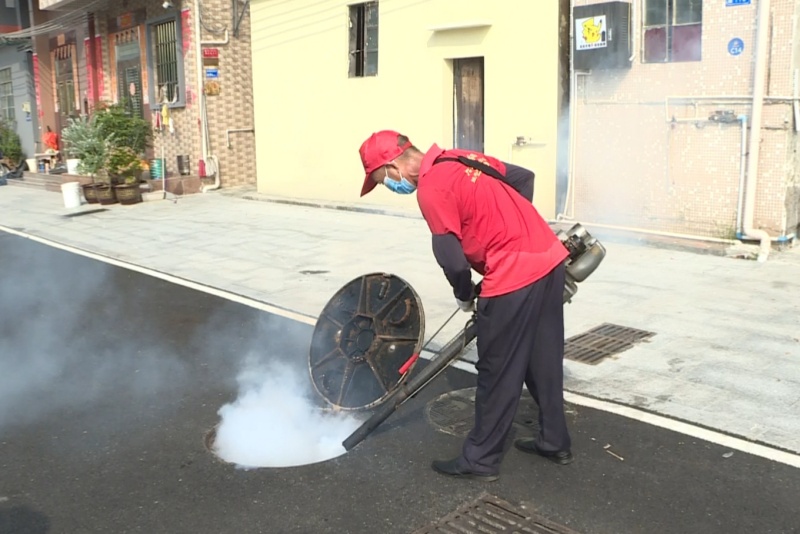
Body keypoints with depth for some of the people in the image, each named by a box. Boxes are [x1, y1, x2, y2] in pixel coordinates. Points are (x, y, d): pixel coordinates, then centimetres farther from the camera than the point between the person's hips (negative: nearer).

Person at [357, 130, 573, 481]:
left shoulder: (430, 189, -14)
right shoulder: (462, 159, 12)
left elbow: (452, 260, -15)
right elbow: (523, 177, 21)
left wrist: (464, 296, 5)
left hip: (515, 278, -9)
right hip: (549, 257, 9)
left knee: (497, 374, 4)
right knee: (544, 361, 20)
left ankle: (481, 460, 18)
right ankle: (555, 441, 34)